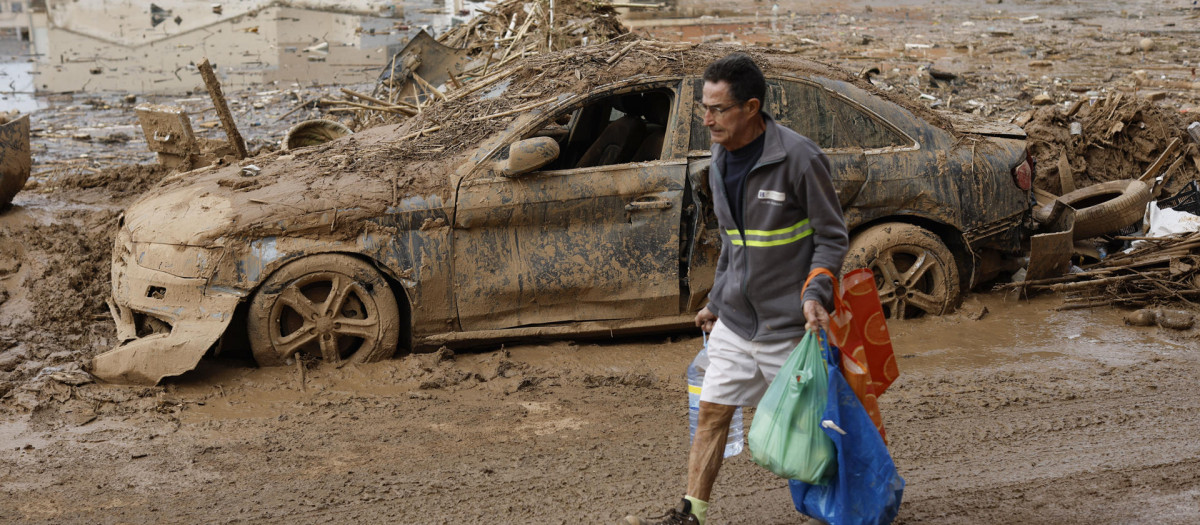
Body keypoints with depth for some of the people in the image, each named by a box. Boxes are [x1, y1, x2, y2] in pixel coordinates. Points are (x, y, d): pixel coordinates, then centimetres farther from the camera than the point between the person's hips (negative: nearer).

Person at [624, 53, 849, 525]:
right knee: (712, 414, 6)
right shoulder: (719, 162, 5)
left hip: (787, 325, -6)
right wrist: (716, 301, 21)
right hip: (734, 321, 6)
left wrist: (815, 294, -23)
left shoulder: (800, 158, -17)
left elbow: (832, 236, -10)